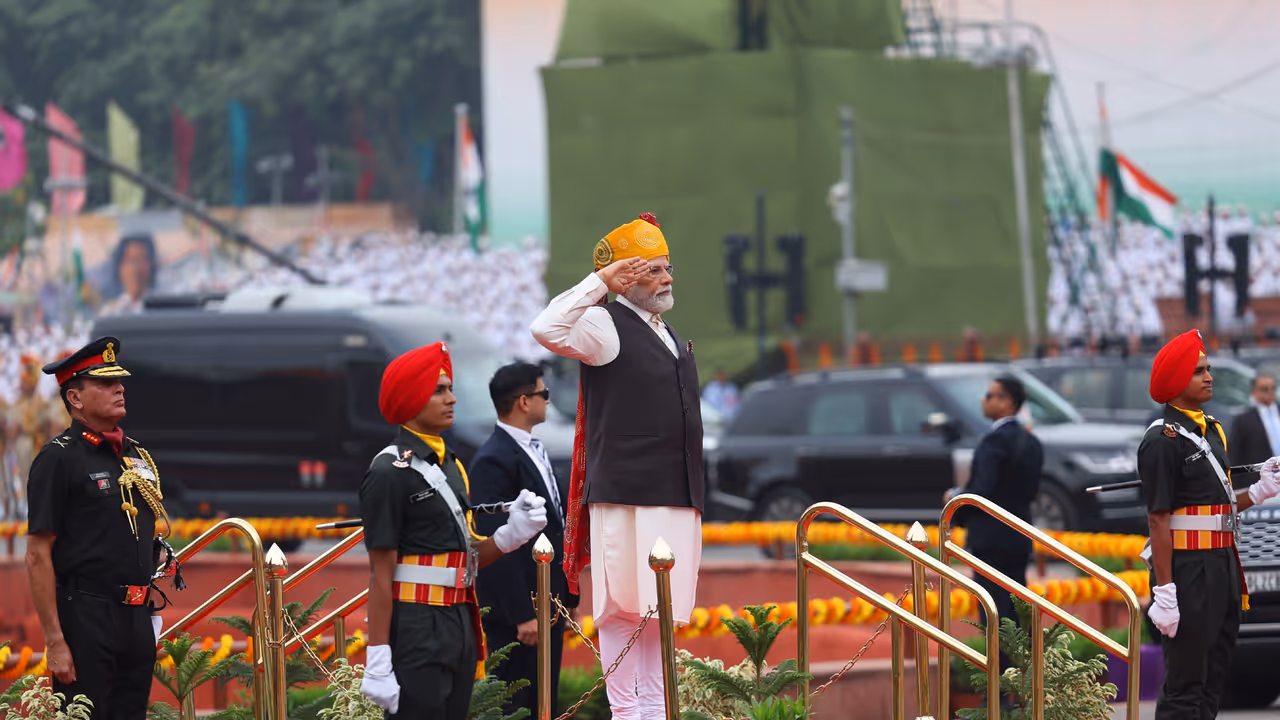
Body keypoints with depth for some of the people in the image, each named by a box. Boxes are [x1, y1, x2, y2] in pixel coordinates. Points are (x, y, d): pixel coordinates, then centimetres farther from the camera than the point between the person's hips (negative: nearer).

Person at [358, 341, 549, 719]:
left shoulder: (450, 465, 14)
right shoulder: (389, 472, -11)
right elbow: (381, 575, -14)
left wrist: (511, 534, -1)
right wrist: (378, 665, -17)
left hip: (460, 628, 8)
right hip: (415, 631, -8)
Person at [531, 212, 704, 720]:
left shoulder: (668, 336, 20)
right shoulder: (605, 325, -4)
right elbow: (547, 329, -24)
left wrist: (694, 495, 23)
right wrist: (600, 284, -20)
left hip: (675, 497, 8)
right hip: (625, 498, -8)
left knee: (659, 607, 10)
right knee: (622, 607, -6)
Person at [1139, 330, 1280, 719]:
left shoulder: (1211, 430, 14)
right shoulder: (1163, 440, -13)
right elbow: (1158, 519, -17)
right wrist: (1164, 592, -21)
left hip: (1222, 566, 9)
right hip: (1186, 570, -9)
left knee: (1212, 681, 14)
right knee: (1185, 686, -6)